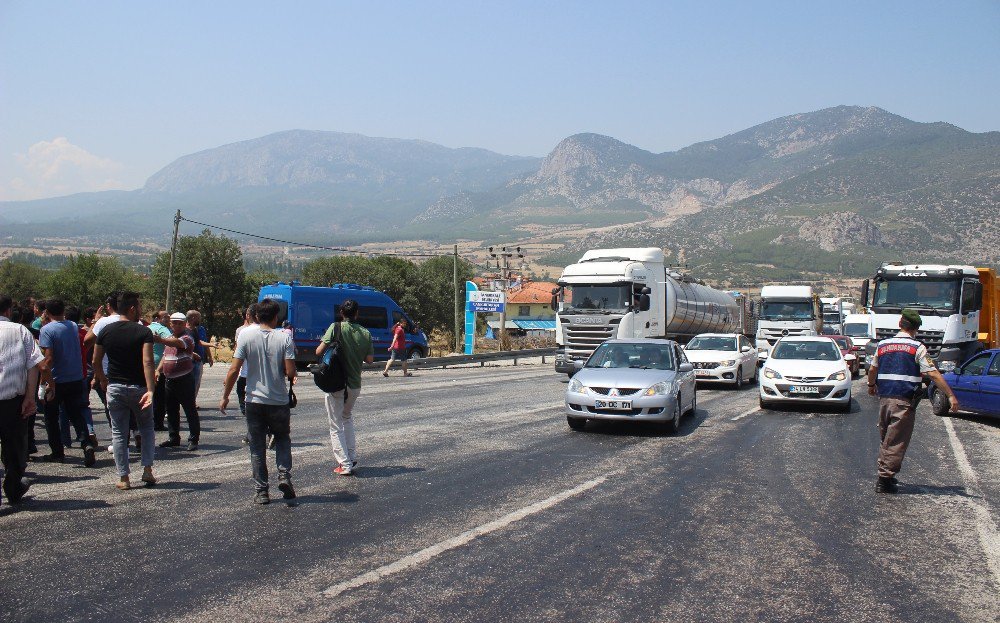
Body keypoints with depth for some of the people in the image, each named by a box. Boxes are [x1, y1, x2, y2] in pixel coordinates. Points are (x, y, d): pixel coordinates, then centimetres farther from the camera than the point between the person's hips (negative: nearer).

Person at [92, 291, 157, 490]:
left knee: (119, 433, 8)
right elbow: (147, 362, -22)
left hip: (115, 387, 2)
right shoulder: (143, 332, -11)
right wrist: (150, 390, -28)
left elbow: (96, 361, 6)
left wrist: (102, 379, 23)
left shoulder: (106, 331, 1)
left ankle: (123, 478, 8)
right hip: (139, 388, -2)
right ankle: (147, 470, 7)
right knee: (147, 428, 16)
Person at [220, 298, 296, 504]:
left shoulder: (246, 335, -6)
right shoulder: (284, 337, -8)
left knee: (257, 447, 10)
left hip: (255, 400, 0)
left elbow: (234, 370, -8)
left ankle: (261, 491, 11)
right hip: (279, 400, 0)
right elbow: (290, 372, -13)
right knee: (282, 439, 21)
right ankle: (284, 476, 2)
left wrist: (225, 396, 2)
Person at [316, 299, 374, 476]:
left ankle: (345, 464, 2)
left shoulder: (336, 328, -12)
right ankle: (352, 458, 24)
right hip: (355, 385, 4)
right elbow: (369, 359, 3)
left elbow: (319, 351, -18)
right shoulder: (365, 333, -1)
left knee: (336, 425, 6)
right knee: (348, 418, 26)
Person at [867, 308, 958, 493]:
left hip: (884, 398, 5)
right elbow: (933, 374, -11)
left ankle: (884, 473, 24)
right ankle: (885, 480, -4)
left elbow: (872, 369, 22)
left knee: (886, 438, 18)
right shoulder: (917, 348, -5)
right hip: (904, 401, -5)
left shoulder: (883, 345, 10)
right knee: (897, 442, -2)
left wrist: (871, 385, 41)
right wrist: (951, 396, -9)